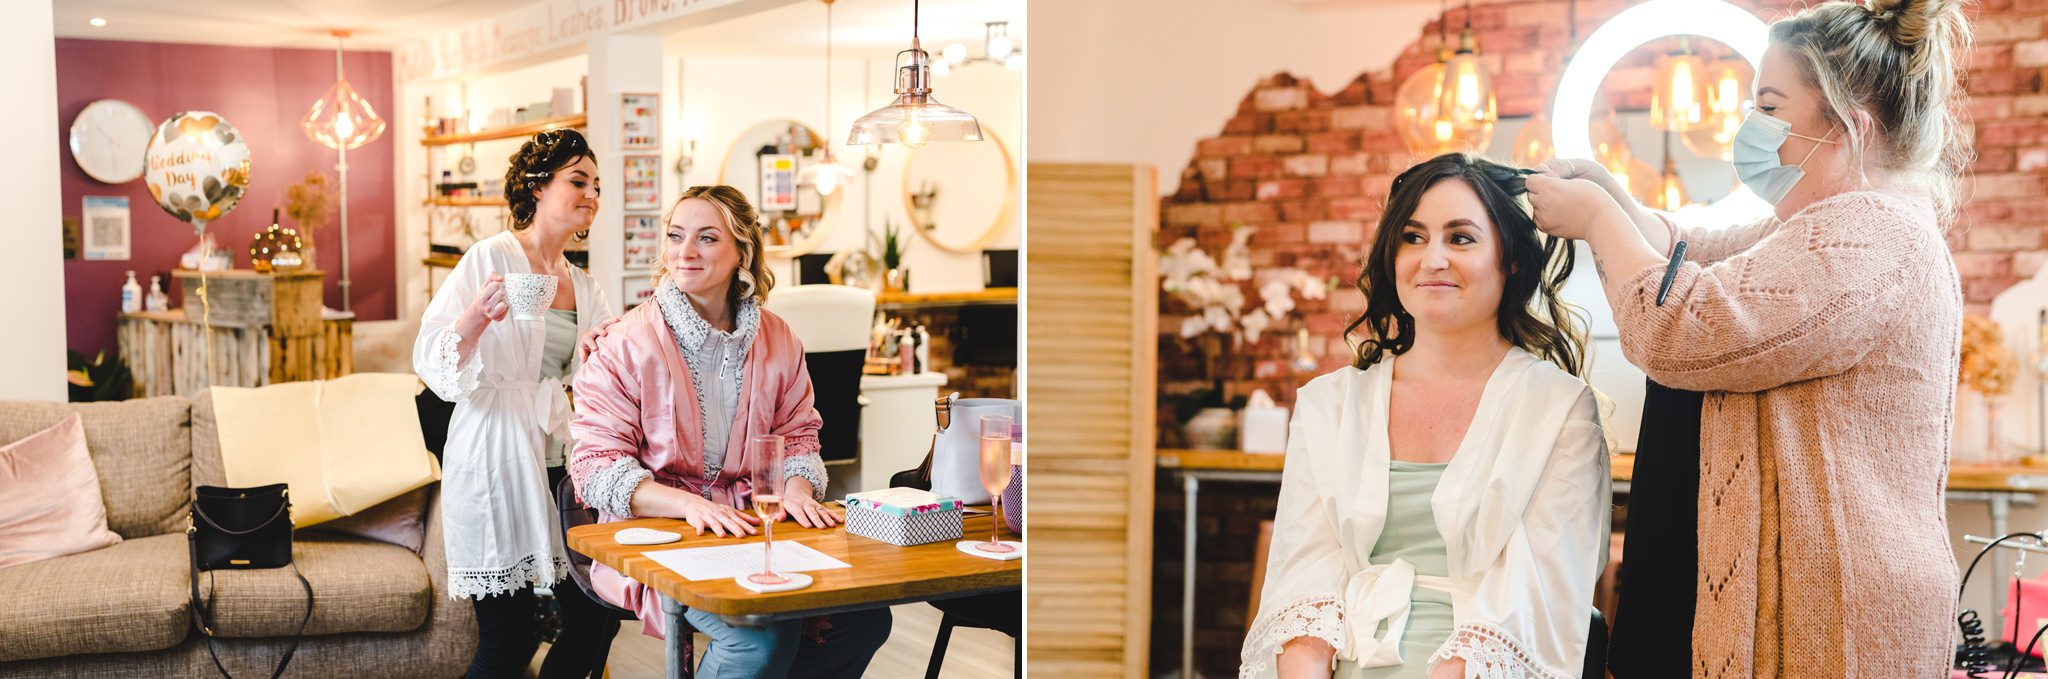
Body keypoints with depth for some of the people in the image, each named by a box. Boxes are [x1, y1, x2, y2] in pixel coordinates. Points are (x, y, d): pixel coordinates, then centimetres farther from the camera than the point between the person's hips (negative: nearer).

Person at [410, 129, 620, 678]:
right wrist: (477, 318, -29)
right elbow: (431, 361, -11)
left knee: (596, 620, 4)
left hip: (556, 458, 7)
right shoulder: (491, 258, -6)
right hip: (496, 457, -7)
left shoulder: (584, 287, 14)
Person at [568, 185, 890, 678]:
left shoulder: (777, 341, 10)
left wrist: (797, 489, -7)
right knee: (765, 633, -31)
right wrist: (689, 504, -24)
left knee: (865, 617, -17)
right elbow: (596, 466, -8)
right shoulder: (626, 345, -4)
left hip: (752, 528, 5)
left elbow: (797, 437, 18)